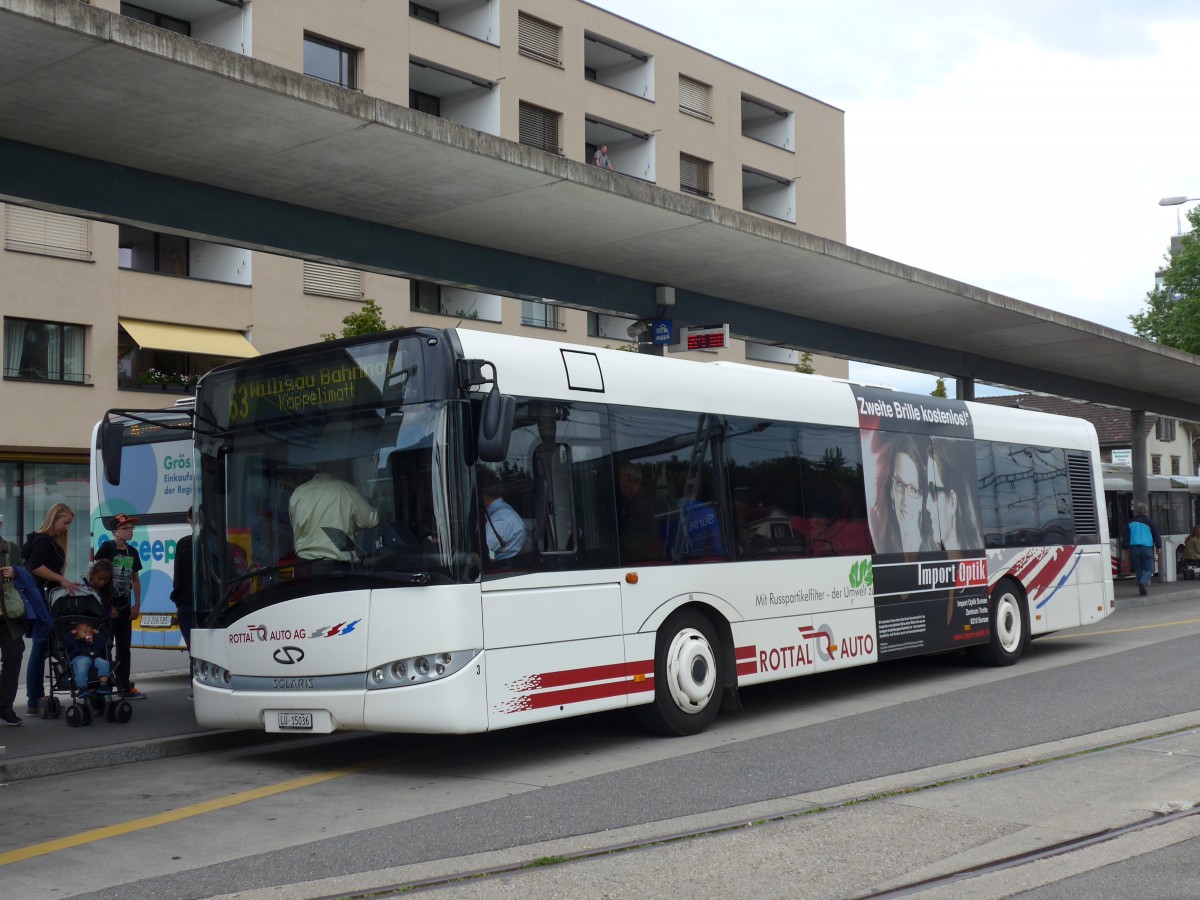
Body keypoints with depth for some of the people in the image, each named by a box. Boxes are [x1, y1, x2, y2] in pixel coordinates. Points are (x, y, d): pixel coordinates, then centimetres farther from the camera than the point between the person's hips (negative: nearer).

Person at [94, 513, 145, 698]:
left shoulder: (132, 552, 9)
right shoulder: (107, 548, -9)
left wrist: (137, 605, 10)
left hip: (125, 607, 6)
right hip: (107, 607, -6)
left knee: (124, 648, 11)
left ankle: (125, 686, 17)